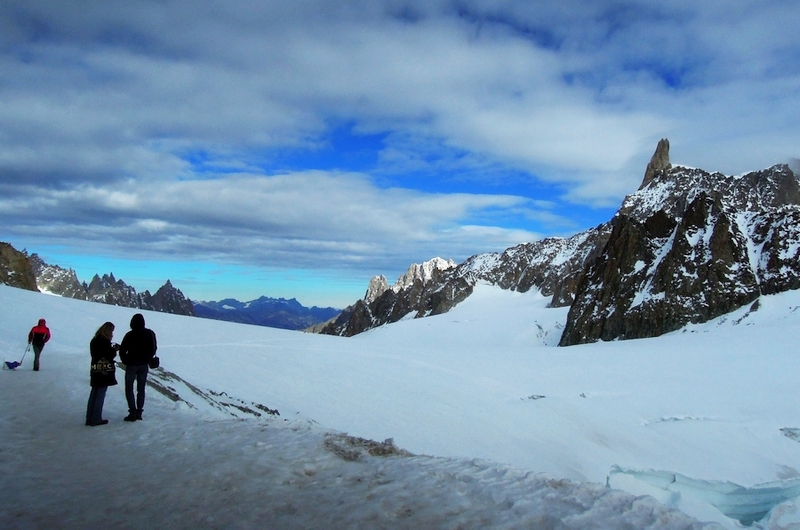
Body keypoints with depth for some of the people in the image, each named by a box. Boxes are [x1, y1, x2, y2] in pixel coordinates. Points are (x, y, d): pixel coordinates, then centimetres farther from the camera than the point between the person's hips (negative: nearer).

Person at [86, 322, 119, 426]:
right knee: (101, 394, 0)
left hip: (95, 370, 8)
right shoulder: (105, 341, -16)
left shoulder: (94, 340, 9)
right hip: (105, 371, -8)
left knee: (94, 393, 13)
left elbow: (100, 353, 13)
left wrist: (112, 348, 8)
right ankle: (96, 419, 4)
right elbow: (110, 355, -16)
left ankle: (89, 418, 17)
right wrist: (114, 349, 1)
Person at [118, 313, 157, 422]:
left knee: (129, 389, 5)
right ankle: (139, 412, 9)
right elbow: (154, 349, 4)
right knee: (141, 389, 10)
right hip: (144, 365, 3)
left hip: (131, 365, -3)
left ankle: (133, 412, -3)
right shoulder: (150, 334, -2)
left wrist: (125, 361, 7)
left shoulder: (130, 335, -12)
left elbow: (122, 350, -7)